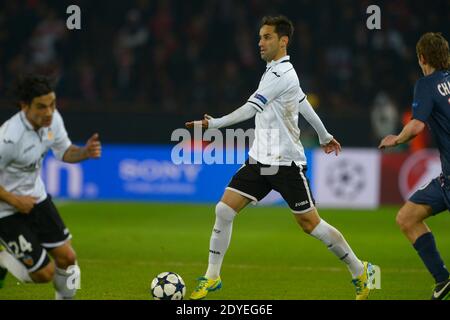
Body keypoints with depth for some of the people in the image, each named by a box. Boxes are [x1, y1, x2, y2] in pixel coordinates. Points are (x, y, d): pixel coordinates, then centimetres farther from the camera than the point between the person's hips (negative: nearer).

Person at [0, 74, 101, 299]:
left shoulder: (52, 120, -12)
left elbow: (64, 152, 6)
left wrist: (84, 152, -13)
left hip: (36, 198, 7)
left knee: (66, 258, 6)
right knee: (44, 274, -4)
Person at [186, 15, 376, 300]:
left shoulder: (282, 74, -17)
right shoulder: (276, 71, 13)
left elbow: (251, 108, -25)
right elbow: (303, 103, 25)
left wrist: (215, 123, -33)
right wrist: (324, 135, 36)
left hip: (286, 163, -8)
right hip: (260, 159, 8)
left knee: (310, 224, -1)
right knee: (224, 210, -4)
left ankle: (360, 272, 15)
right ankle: (212, 278, 4)